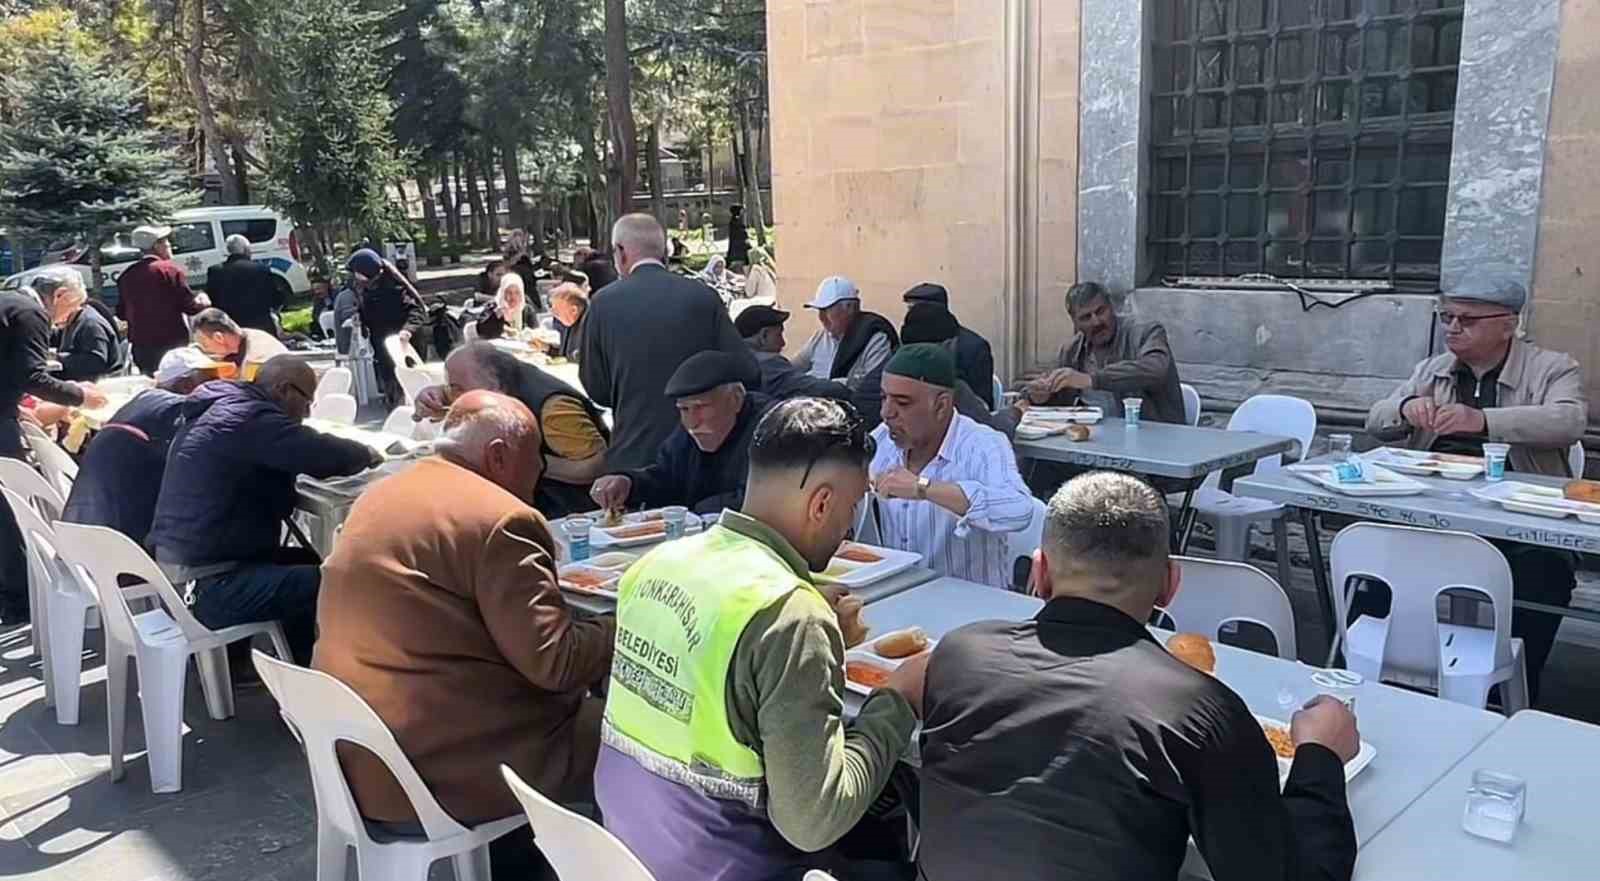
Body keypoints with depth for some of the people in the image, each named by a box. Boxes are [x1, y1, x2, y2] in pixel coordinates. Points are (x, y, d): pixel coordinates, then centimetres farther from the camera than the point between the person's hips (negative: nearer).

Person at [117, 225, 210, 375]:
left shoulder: (127, 275, 7)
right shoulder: (170, 269, -11)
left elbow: (121, 314, 13)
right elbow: (189, 306, -11)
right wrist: (203, 302, 10)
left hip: (140, 346, 6)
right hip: (171, 343, -6)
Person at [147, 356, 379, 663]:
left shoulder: (224, 408, 12)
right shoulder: (250, 419, -19)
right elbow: (329, 456, -27)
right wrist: (367, 455, -4)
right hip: (205, 586, -11)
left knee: (308, 562, 20)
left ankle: (296, 672, 27)